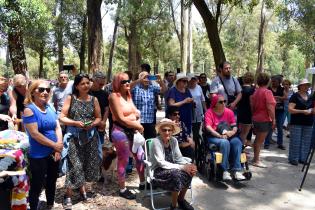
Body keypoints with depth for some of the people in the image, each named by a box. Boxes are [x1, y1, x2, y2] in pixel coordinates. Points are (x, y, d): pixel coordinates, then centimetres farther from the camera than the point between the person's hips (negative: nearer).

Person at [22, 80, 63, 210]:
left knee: (52, 182, 20)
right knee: (37, 186, 6)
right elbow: (34, 134, -20)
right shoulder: (29, 110, -14)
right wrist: (54, 145, -16)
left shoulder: (50, 108, 5)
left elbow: (58, 127, 3)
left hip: (53, 153, 7)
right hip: (38, 156, -6)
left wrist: (58, 148, -9)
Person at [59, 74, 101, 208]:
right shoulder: (70, 98, -2)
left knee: (87, 164, 10)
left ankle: (82, 188, 33)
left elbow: (99, 118, 9)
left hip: (90, 137, 3)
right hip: (74, 137, -3)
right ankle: (68, 194, 12)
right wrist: (76, 123, -18)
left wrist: (92, 124, -12)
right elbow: (62, 117, -4)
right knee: (74, 165, -5)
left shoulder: (94, 99, 5)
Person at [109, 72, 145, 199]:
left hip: (132, 130, 8)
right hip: (121, 131, -8)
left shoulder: (128, 95, 13)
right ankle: (122, 189, 18)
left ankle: (142, 183, 32)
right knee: (123, 161, 0)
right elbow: (121, 119, -17)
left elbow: (135, 113, 18)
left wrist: (137, 119, -5)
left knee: (140, 156, 14)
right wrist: (137, 125, -9)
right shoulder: (114, 96, -12)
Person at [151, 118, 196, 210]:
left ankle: (181, 199, 2)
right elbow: (161, 163, -24)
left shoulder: (174, 140, -1)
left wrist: (188, 165, -22)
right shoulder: (156, 141, -19)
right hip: (158, 171, -6)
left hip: (171, 168, 6)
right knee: (176, 173, -32)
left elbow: (179, 158, 0)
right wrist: (182, 167, -29)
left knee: (189, 172, -20)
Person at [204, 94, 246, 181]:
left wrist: (232, 132, -19)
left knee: (237, 142, -27)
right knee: (225, 142, -34)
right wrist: (220, 135, -24)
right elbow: (208, 128, -14)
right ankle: (225, 171, -29)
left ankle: (237, 170, -27)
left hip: (228, 136, 4)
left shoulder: (229, 112, 8)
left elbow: (234, 126, 4)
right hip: (213, 136, -4)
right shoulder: (209, 112, -4)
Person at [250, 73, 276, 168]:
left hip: (256, 119, 8)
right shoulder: (267, 92, -15)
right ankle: (256, 160, 9)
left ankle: (255, 158, 29)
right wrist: (273, 119, -13)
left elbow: (252, 106, 14)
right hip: (264, 120, -8)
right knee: (260, 141, 1)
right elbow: (270, 107, -20)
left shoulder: (255, 92, 8)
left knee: (258, 140, 19)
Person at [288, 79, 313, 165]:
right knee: (295, 141, -3)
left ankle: (302, 158, 21)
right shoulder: (295, 96, -6)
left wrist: (311, 111, -3)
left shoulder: (310, 97, 12)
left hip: (308, 123, 6)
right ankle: (293, 158, 6)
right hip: (296, 123, -6)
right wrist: (303, 111, -19)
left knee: (306, 142, 10)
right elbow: (290, 109, -13)